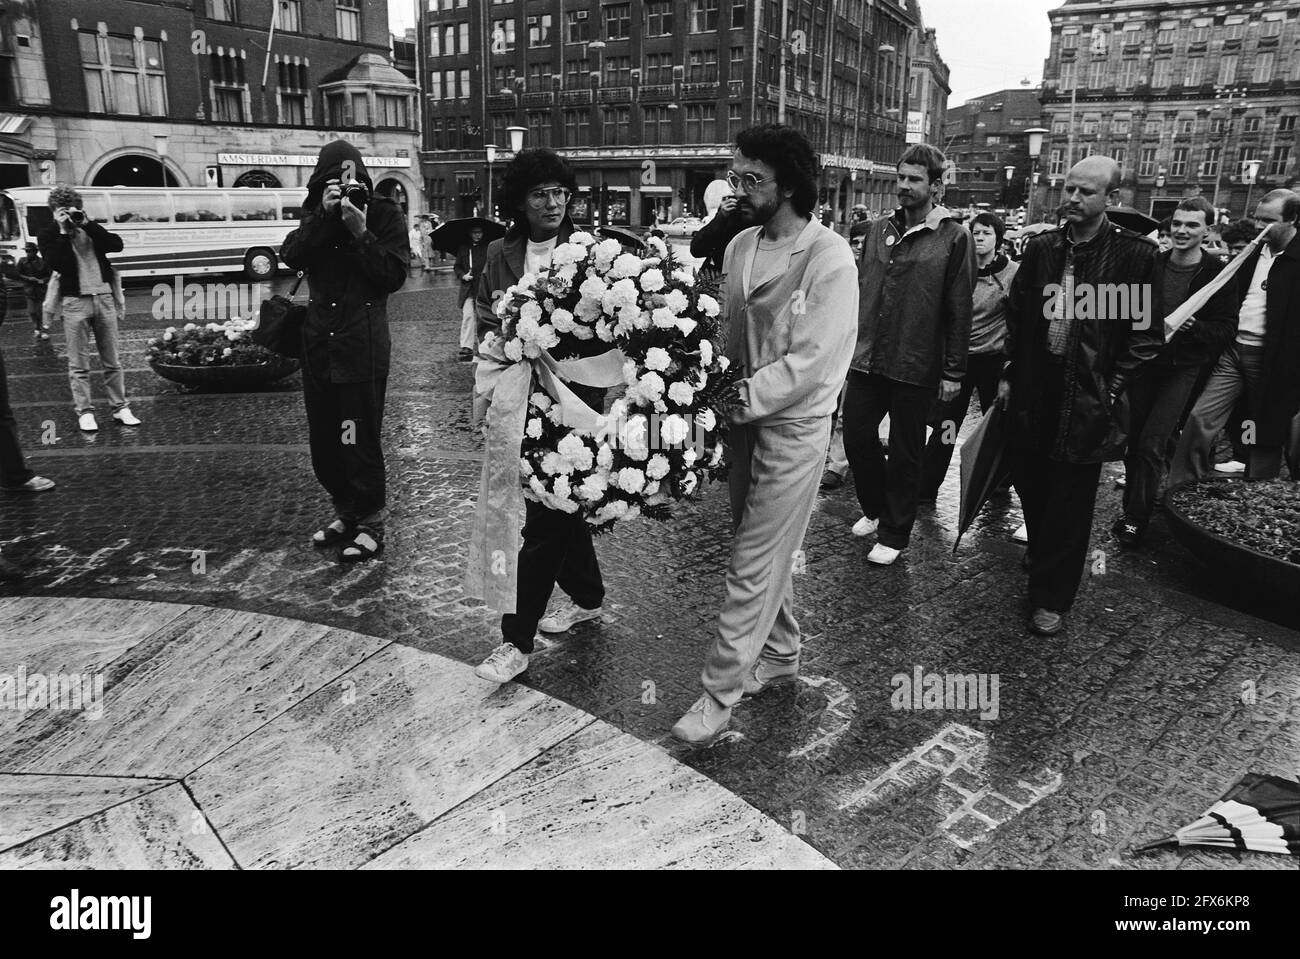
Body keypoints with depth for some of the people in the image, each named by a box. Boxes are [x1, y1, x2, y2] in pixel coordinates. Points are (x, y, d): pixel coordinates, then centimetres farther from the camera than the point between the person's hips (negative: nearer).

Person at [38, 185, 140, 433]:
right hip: (74, 301, -2)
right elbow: (56, 263, -13)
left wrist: (87, 224, -8)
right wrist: (64, 232, -11)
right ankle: (85, 412, 6)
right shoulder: (49, 234, 4)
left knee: (112, 361, 6)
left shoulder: (90, 228, 12)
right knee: (79, 365, 0)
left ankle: (120, 408, 12)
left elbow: (117, 245, -4)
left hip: (104, 297, 3)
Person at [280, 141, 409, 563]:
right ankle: (345, 512, 29)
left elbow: (394, 275, -8)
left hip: (363, 346, -5)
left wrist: (360, 232, -17)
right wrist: (323, 215, -15)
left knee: (359, 440, -4)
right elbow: (292, 256, -5)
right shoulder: (315, 214, 11)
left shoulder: (383, 212, -1)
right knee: (323, 442, 12)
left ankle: (370, 523, 11)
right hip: (319, 344, 5)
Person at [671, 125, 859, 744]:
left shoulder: (829, 258, -16)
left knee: (753, 564, -1)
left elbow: (808, 362, -21)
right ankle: (780, 655, 37)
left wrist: (740, 399, -22)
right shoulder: (740, 246, 5)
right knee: (766, 550, 19)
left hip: (792, 426, -7)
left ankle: (720, 692, 11)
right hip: (745, 416, 7)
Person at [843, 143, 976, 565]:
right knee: (857, 437, 9)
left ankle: (894, 534, 22)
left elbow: (959, 310, -7)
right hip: (866, 359, 5)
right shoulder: (878, 230, 8)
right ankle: (874, 509, 34)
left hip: (916, 368, -4)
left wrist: (953, 371, -8)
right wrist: (849, 342, 10)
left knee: (904, 454, 7)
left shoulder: (954, 238, -6)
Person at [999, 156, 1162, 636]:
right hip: (1034, 393, 4)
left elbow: (1146, 332, -3)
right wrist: (1009, 373, 8)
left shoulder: (1136, 254, -5)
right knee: (1029, 484, 12)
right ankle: (1041, 556, 38)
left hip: (1088, 399, -4)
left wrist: (1113, 387, -9)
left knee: (1070, 502, 1)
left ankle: (1051, 599, 12)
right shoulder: (1042, 247, 7)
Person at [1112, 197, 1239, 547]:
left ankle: (1137, 518, 0)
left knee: (1151, 445, -11)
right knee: (1133, 442, 7)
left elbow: (1226, 328, -6)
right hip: (1142, 364, 4)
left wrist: (1194, 328, -25)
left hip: (1182, 370, -3)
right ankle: (1132, 508, 23)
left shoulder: (1217, 273, -5)